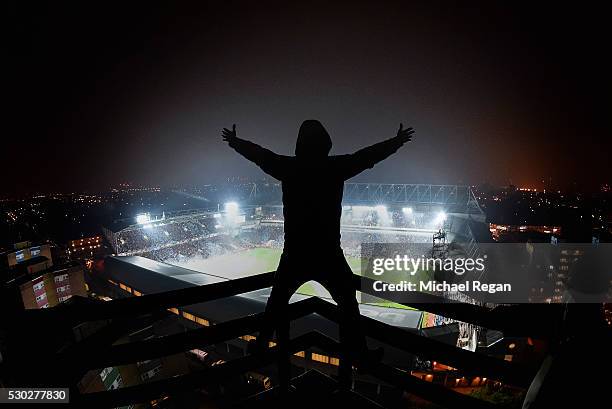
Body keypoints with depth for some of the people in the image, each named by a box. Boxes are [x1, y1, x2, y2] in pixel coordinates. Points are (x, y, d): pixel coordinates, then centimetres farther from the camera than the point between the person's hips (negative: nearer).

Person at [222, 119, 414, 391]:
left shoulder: (288, 167, -5)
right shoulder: (336, 166, -7)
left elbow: (257, 153, 11)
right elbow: (371, 153, 6)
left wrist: (234, 141, 30)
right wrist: (398, 141, 23)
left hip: (294, 254, 1)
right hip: (329, 254, -1)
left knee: (277, 302, 25)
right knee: (348, 305, 20)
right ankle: (352, 358, 23)